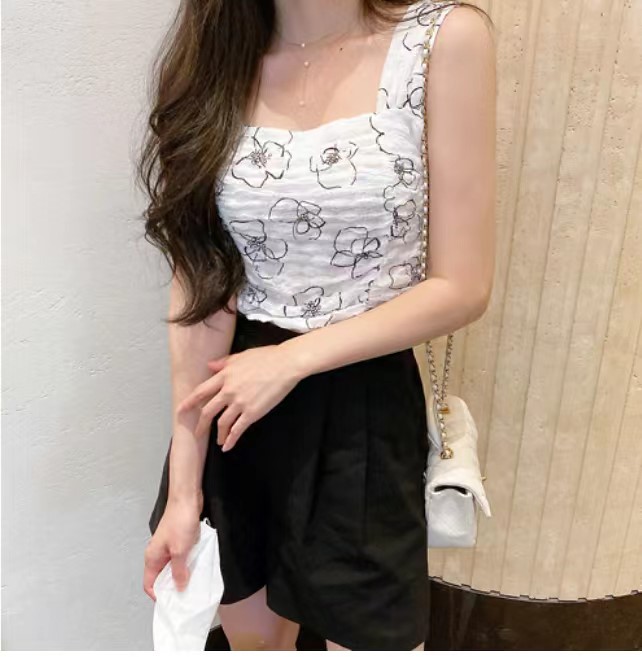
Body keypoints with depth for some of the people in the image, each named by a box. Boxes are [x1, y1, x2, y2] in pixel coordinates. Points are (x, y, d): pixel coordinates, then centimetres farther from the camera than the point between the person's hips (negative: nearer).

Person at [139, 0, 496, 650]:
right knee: (252, 637, 23)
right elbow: (199, 283, -7)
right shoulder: (217, 59, -1)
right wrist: (183, 489, -8)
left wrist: (291, 360, -15)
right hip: (232, 408, 4)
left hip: (361, 409, -3)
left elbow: (462, 287, -11)